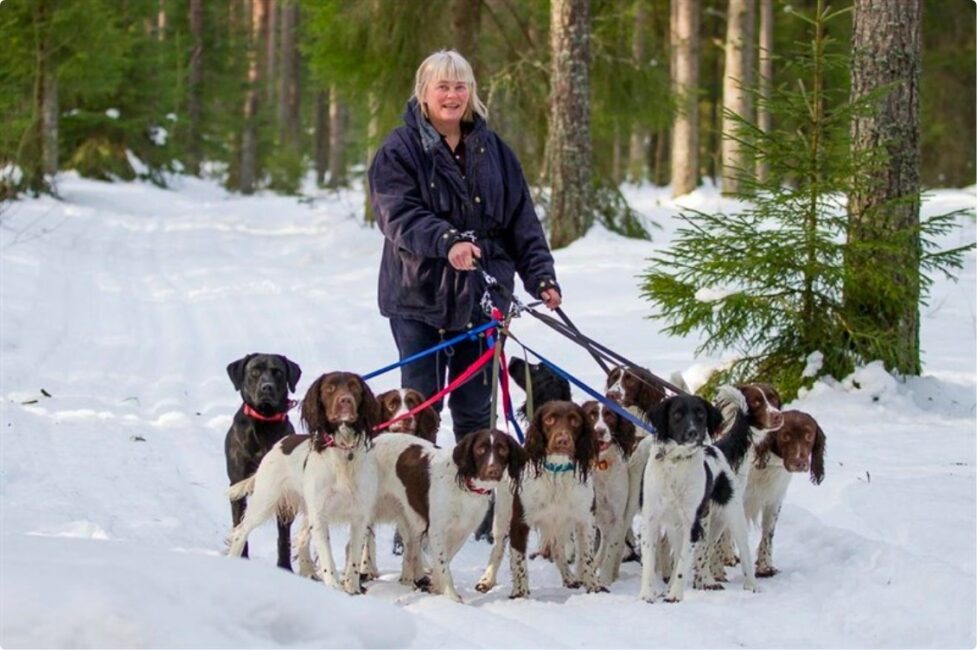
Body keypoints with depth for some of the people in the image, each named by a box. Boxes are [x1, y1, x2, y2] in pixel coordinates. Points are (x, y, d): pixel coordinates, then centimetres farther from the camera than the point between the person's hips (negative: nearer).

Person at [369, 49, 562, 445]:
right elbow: (398, 215, -18)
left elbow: (522, 220, 10)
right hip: (420, 296, -3)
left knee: (475, 409, 9)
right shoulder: (401, 150, -3)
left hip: (482, 295, 3)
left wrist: (541, 275, -2)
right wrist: (447, 241, -34)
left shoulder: (492, 149, 11)